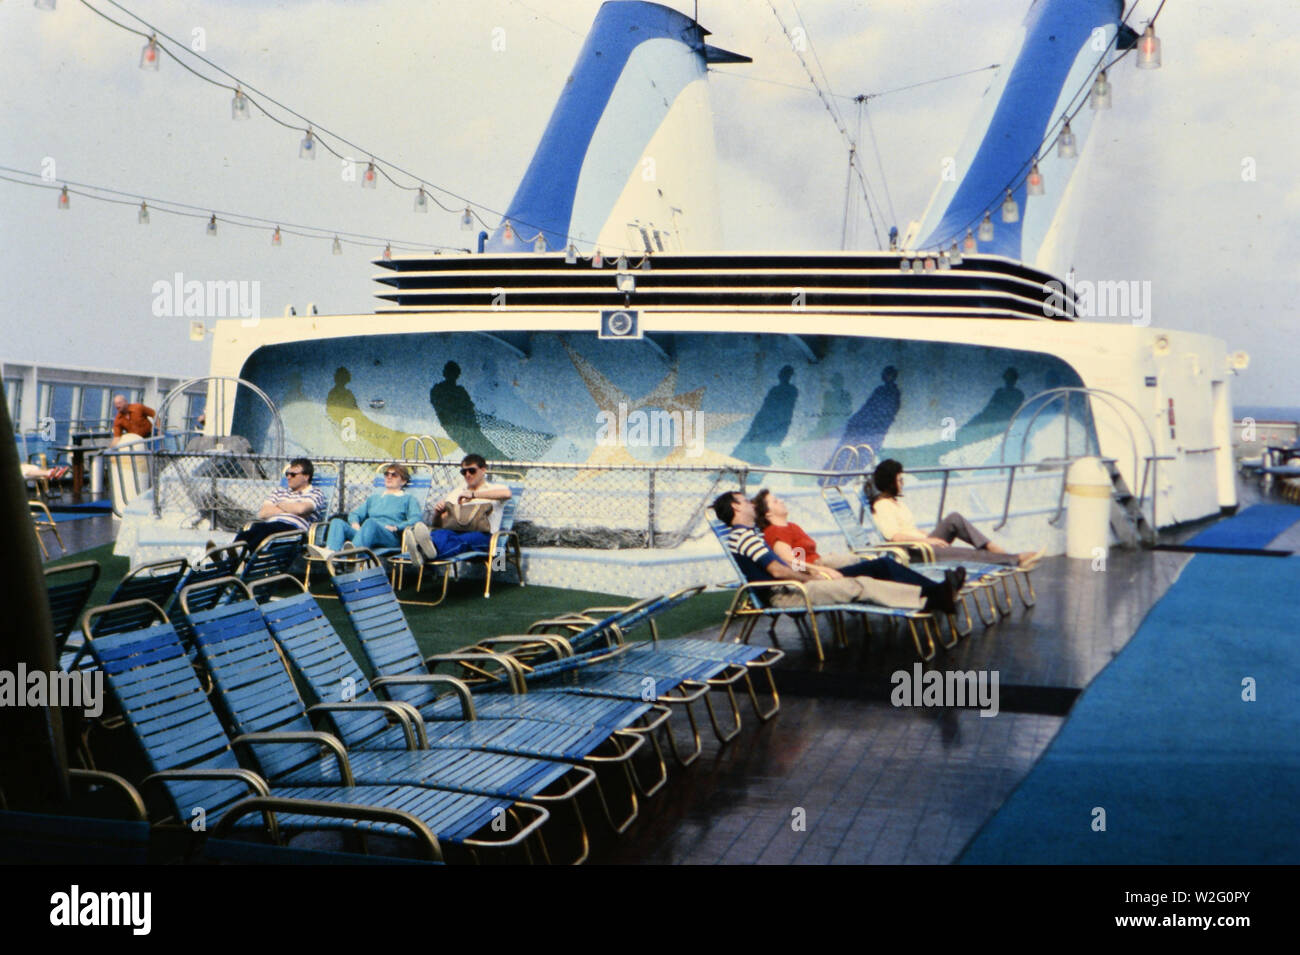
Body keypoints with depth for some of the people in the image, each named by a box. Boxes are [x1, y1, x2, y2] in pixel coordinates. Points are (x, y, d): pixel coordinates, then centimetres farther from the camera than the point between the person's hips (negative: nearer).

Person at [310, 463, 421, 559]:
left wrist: (396, 527, -12)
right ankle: (331, 551, -50)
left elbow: (415, 519, 4)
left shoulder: (408, 498, 22)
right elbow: (355, 514, 30)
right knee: (337, 522, -20)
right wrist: (355, 523, 5)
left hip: (391, 538, -5)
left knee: (370, 522, -38)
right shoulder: (373, 498, 38)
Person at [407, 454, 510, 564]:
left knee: (465, 539, -40)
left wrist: (474, 494, -14)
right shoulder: (456, 492, 34)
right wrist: (437, 513, -1)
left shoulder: (495, 489, 20)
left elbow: (506, 493, -9)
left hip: (482, 533, -4)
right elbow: (438, 524, 25)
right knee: (440, 533, -33)